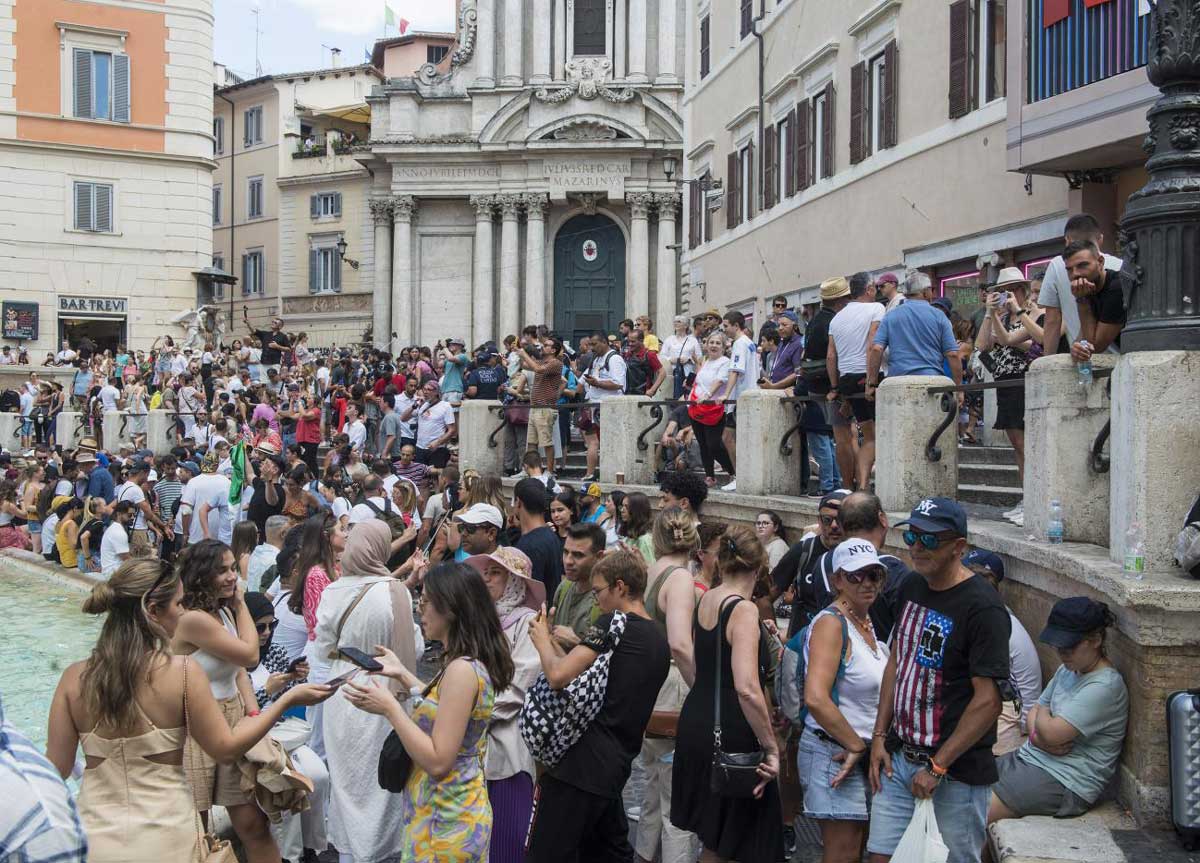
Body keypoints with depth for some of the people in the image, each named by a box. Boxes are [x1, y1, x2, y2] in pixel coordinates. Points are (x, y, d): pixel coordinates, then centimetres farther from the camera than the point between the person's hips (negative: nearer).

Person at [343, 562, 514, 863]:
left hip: (446, 823, -9)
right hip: (455, 810, 9)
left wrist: (389, 708, -21)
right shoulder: (471, 663, 4)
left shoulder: (462, 670, -25)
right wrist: (402, 675, 14)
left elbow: (438, 761, -26)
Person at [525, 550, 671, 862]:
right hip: (617, 765, 9)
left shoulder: (614, 621, -11)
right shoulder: (660, 640, 13)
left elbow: (559, 676, -20)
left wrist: (542, 639, -2)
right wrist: (553, 641, 15)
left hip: (581, 762, -9)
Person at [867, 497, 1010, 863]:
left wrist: (937, 766, -17)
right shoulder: (911, 588, 6)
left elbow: (988, 701, -20)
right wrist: (879, 736, 9)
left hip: (956, 773, -6)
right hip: (899, 758, 7)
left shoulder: (982, 607, -18)